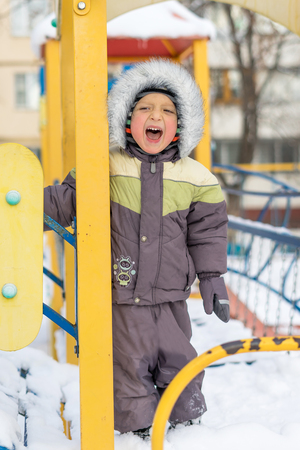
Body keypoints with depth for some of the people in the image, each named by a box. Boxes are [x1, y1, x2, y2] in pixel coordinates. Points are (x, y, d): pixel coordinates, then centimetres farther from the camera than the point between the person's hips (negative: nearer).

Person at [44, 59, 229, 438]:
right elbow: (68, 199, 2)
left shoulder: (196, 178, 0)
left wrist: (212, 278, 6)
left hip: (170, 293, 2)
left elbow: (207, 231, 7)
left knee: (178, 360, 12)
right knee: (131, 364, 7)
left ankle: (188, 422, 33)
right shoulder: (107, 168, -6)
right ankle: (138, 429, 24)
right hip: (121, 292, -1)